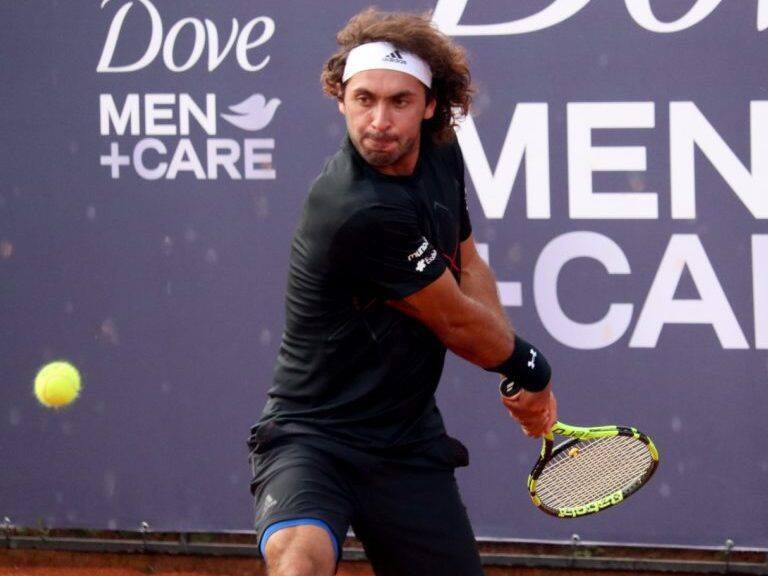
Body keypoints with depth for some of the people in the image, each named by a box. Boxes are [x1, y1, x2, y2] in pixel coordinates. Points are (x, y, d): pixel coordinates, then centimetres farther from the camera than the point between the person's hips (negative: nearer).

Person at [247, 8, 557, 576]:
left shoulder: (442, 156, 0)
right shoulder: (358, 211, -27)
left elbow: (467, 264, 18)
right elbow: (458, 323, -14)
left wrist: (523, 380, 8)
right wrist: (530, 368, 4)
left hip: (409, 445, 8)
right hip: (312, 438, -8)